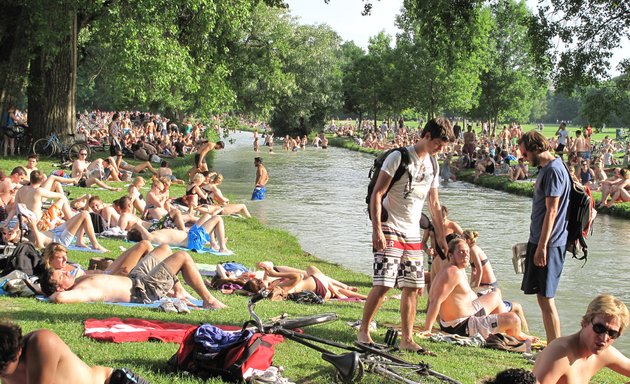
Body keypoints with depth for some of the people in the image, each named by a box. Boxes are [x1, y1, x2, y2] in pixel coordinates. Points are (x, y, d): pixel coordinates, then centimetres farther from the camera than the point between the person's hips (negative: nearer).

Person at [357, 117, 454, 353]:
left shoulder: (433, 165, 12)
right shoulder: (399, 157, -9)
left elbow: (434, 204, 21)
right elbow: (377, 193, -13)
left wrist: (440, 236, 19)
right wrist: (376, 229, -20)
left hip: (413, 234, 7)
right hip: (389, 230, -7)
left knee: (413, 287, 4)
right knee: (383, 284, -12)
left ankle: (407, 339, 11)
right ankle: (363, 332, 2)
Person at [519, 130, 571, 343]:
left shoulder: (553, 170, -15)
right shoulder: (546, 169, 15)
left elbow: (551, 211, -20)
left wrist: (542, 246, -21)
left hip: (548, 244, -10)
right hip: (540, 241, 10)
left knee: (546, 298, -8)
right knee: (542, 297, 13)